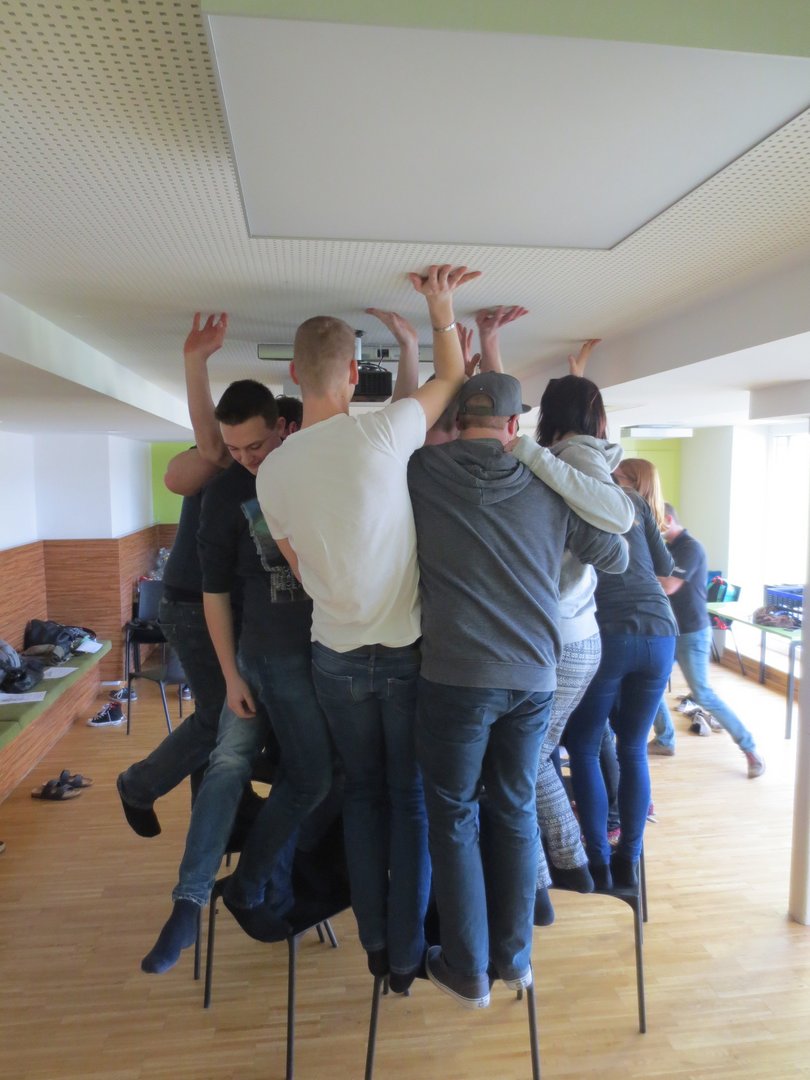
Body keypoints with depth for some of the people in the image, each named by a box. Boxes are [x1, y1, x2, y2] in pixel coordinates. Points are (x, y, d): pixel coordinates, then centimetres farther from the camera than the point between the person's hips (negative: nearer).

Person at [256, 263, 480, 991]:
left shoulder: (272, 471, -5)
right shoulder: (382, 434, -17)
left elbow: (301, 569, 5)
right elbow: (453, 379, 1)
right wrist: (441, 307, 13)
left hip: (336, 657, 3)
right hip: (406, 651, -3)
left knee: (364, 794, 21)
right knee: (412, 800, 13)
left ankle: (375, 942, 33)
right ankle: (406, 955, 26)